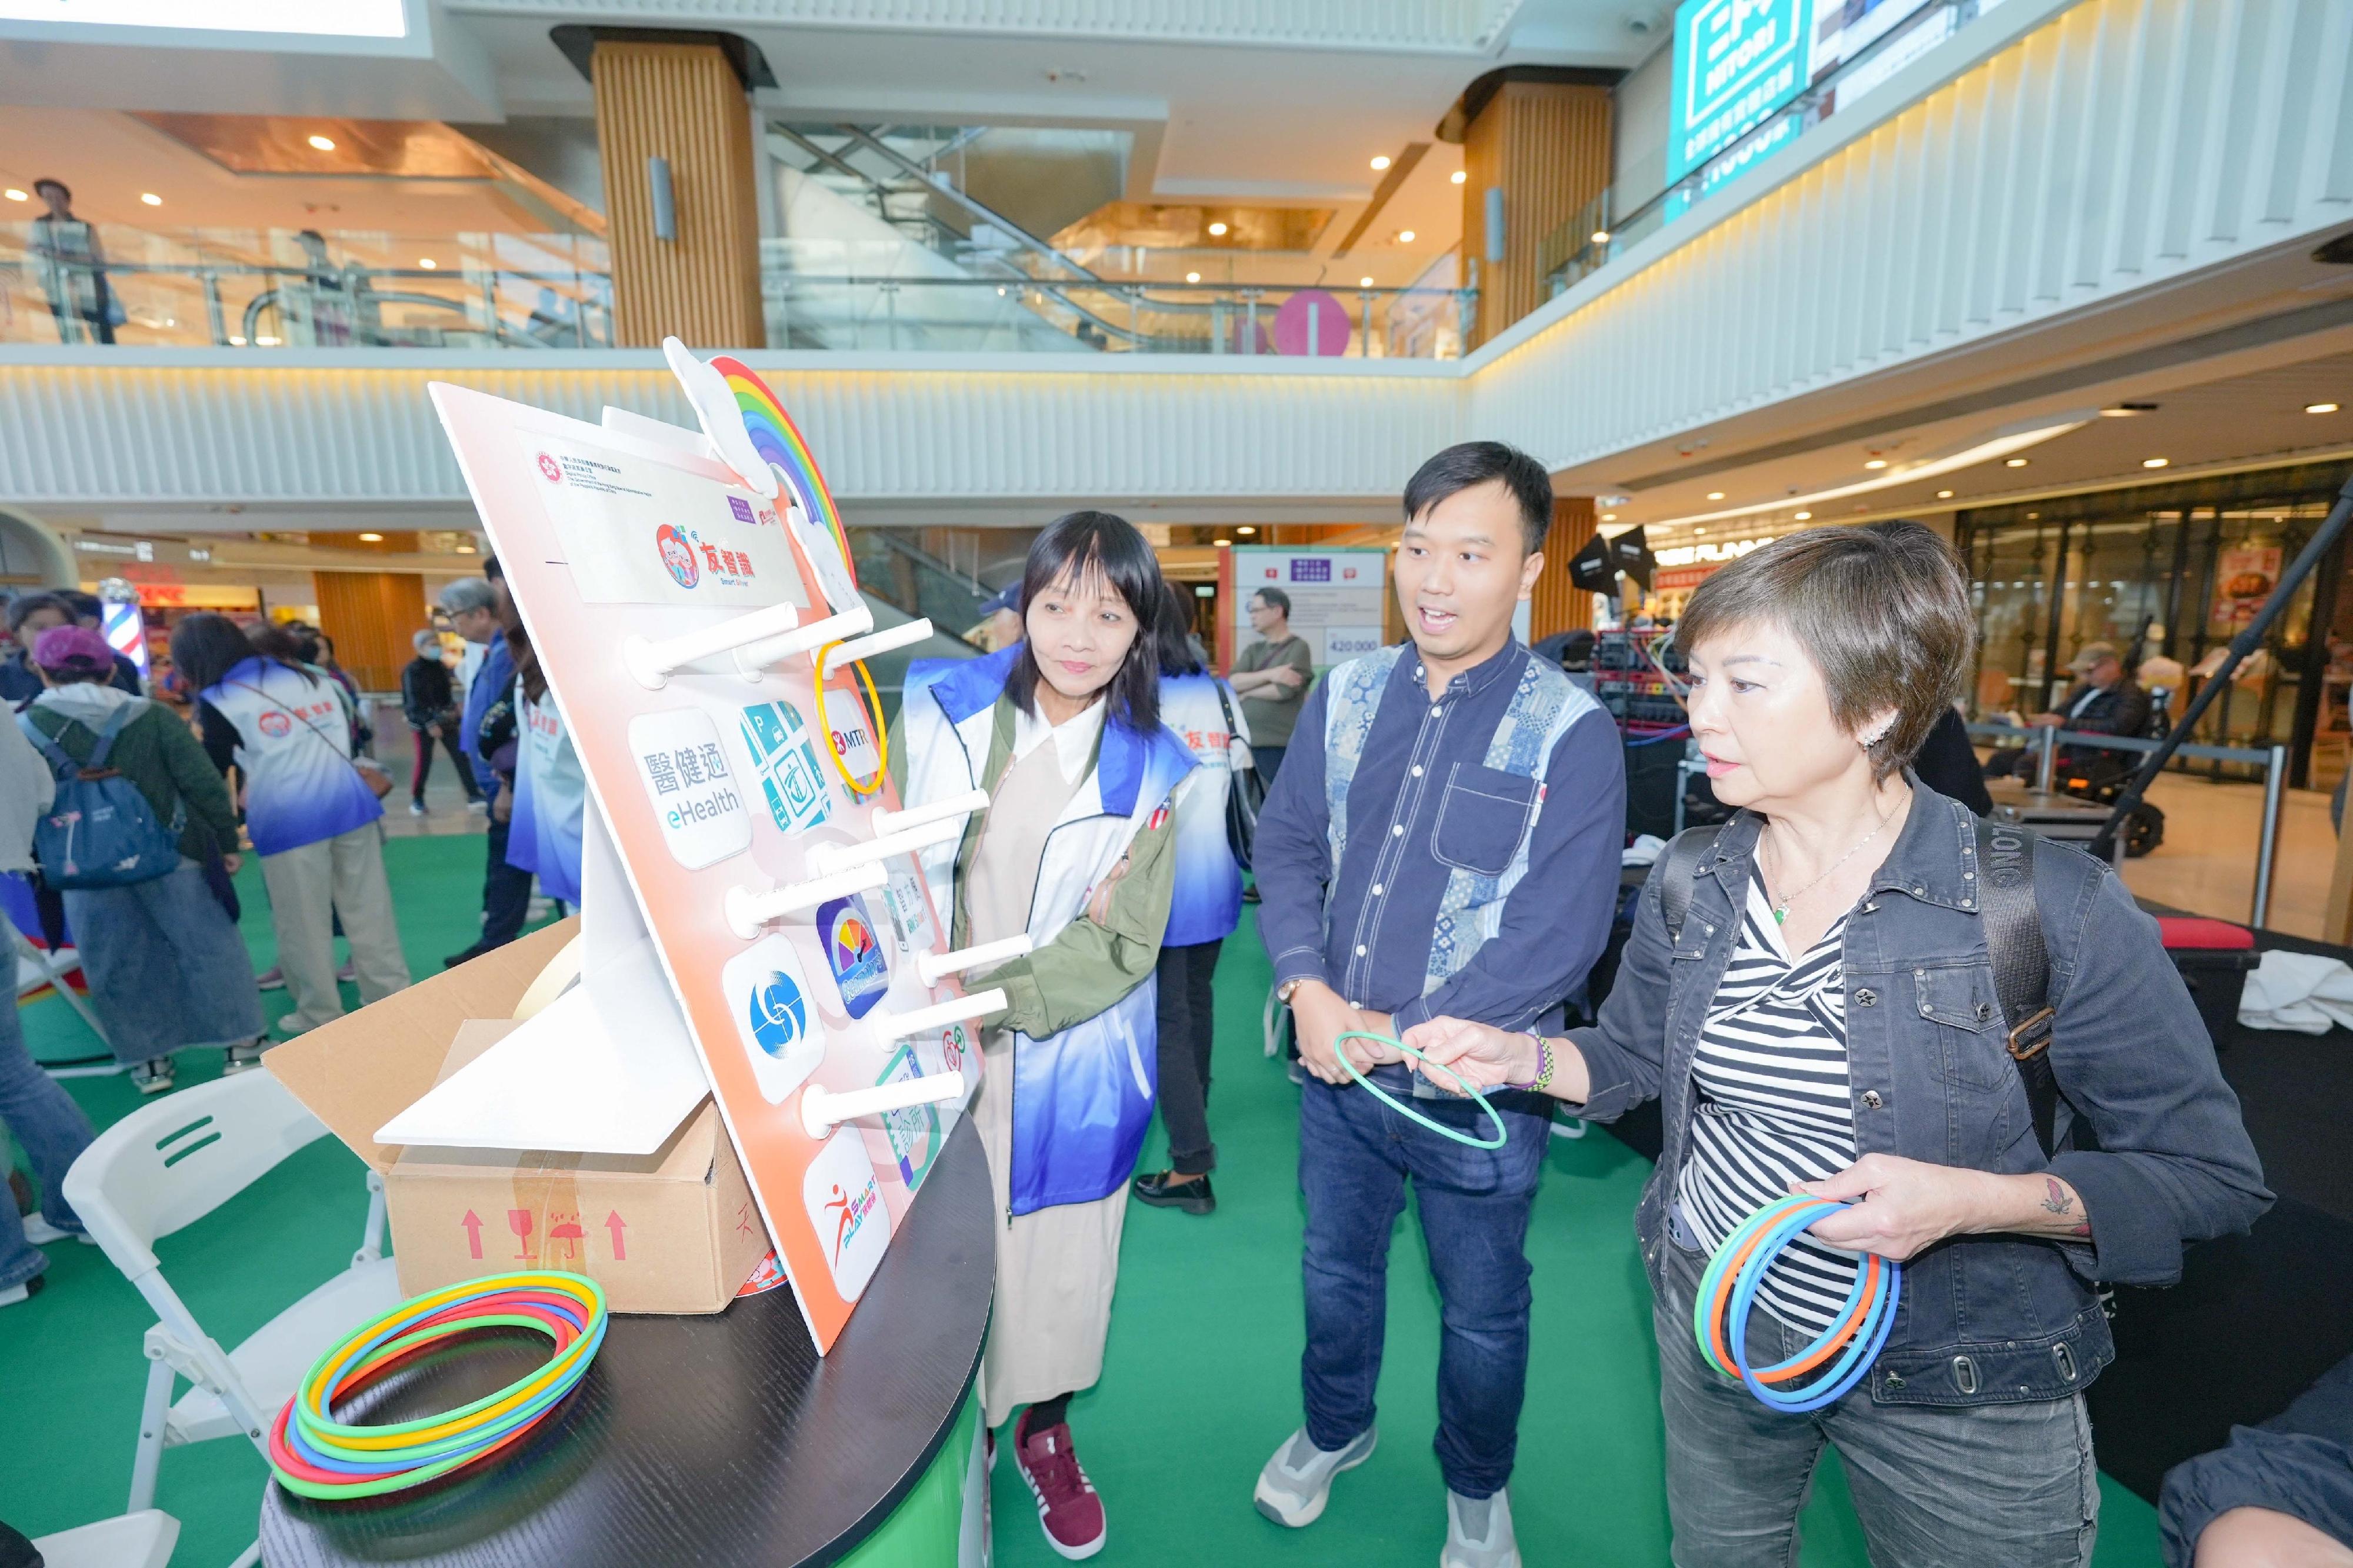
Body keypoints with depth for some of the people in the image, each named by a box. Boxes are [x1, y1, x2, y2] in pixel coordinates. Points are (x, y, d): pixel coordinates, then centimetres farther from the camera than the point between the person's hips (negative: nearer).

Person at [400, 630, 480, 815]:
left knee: (461, 756, -3)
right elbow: (414, 701, -14)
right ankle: (417, 800, 13)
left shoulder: (442, 666, 7)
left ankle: (474, 795, -3)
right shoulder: (411, 671, -11)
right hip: (423, 722, -5)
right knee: (424, 761, -2)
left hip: (445, 720, 5)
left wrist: (453, 711, 6)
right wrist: (430, 723, -19)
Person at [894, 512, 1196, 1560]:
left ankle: (1044, 1431, 45)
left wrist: (995, 993, -20)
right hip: (937, 1050, 1)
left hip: (1069, 1067, 0)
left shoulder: (1148, 771, -6)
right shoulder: (942, 706, -4)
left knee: (1058, 1257, 15)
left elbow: (1126, 945, -10)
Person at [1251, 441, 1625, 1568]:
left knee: (1482, 1306, 20)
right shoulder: (1346, 696, -2)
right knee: (1335, 1266, 25)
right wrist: (1307, 987, -13)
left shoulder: (1570, 733, -15)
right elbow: (1286, 843, 1)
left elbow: (1560, 934, -18)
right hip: (1336, 1057, 4)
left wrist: (1404, 1036, -18)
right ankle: (1334, 1430, 55)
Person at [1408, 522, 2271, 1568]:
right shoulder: (1688, 884, -8)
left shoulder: (2051, 908, -21)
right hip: (1712, 1330, 4)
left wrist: (1977, 1202, -27)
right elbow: (1636, 1056, 5)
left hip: (1956, 1391, -3)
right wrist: (1524, 1056, -13)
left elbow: (2208, 1175, -12)